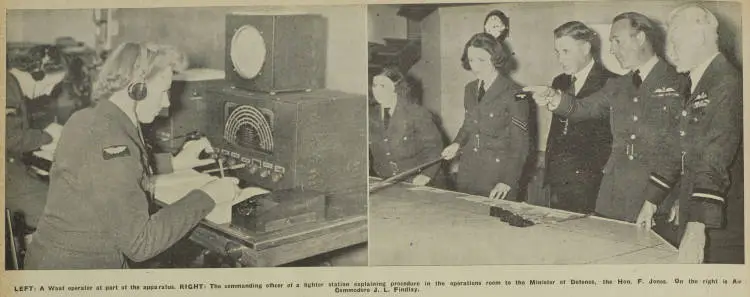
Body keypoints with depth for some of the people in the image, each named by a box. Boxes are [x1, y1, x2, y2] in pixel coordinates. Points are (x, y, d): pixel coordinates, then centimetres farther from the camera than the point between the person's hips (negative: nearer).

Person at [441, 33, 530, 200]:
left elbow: (520, 145, -10)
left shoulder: (513, 94, -9)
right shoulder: (470, 90, 11)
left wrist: (508, 182, -17)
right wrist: (457, 144, 4)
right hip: (467, 173, 6)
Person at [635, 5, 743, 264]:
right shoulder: (697, 85, 14)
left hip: (719, 222, -8)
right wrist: (652, 200, 17)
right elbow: (678, 149, 18)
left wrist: (697, 227, -31)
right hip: (693, 213, 8)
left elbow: (717, 162, -25)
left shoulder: (727, 84, -16)